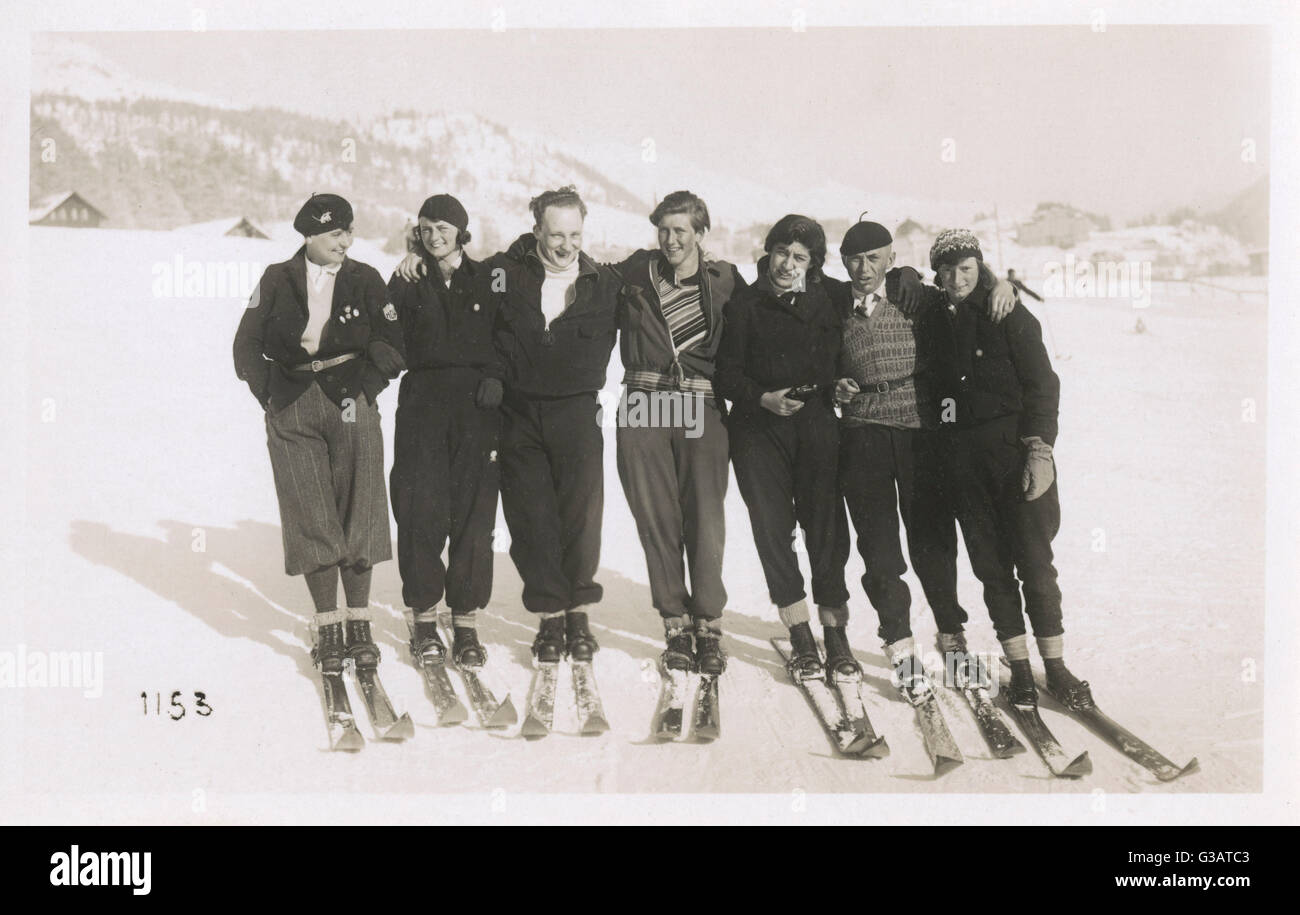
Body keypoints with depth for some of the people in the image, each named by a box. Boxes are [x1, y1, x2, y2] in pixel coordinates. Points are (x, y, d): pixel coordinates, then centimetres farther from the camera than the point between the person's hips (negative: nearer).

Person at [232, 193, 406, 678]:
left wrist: (363, 392, -7)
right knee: (312, 519, -1)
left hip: (352, 405, 0)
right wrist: (270, 397, -1)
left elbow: (391, 345, 1)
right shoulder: (277, 280, 3)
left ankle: (359, 627, 11)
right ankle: (327, 629, 7)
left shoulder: (364, 279, 3)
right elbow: (247, 345, 5)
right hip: (293, 410, 0)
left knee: (357, 514, 1)